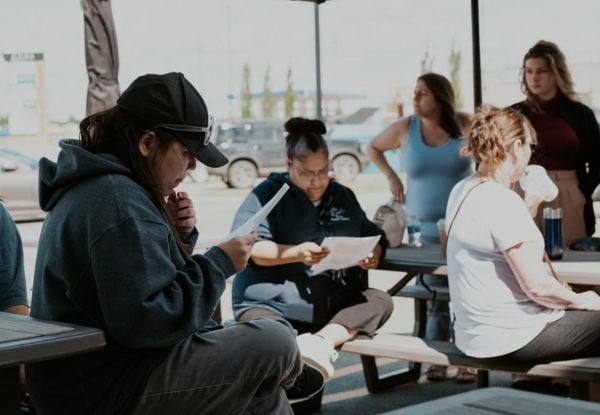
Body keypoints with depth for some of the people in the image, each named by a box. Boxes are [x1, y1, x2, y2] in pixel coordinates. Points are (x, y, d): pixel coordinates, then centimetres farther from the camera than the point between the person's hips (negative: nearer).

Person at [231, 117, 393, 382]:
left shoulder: (343, 196, 22)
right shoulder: (269, 193, 5)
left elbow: (374, 238, 24)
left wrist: (373, 255, -2)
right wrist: (296, 253, -23)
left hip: (335, 309, 5)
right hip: (272, 304, -4)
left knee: (381, 301, -22)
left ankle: (323, 339, -40)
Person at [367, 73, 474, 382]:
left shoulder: (464, 125, -5)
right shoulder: (405, 128, 0)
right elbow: (373, 147, 16)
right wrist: (391, 177, 5)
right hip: (425, 229, 1)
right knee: (435, 300, 5)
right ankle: (436, 361, 15)